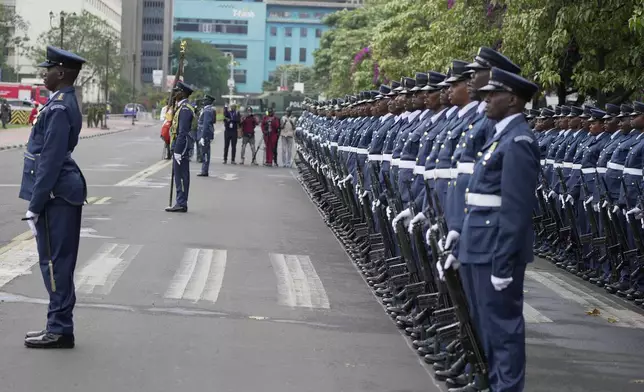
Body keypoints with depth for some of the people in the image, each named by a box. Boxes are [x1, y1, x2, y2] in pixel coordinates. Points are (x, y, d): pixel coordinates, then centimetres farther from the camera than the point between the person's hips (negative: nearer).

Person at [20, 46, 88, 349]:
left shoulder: (58, 107, -18)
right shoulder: (64, 102, 14)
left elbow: (51, 160, -21)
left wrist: (35, 205, -18)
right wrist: (38, 200, 21)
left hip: (56, 194, -10)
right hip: (64, 191, 10)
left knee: (55, 261, -3)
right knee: (58, 261, 14)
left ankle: (60, 330, 4)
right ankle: (58, 326, 21)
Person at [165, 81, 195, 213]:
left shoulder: (185, 109, -16)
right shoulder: (182, 107, 17)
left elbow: (183, 132, -21)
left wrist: (177, 151, -23)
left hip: (181, 145, -10)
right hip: (178, 145, 10)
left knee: (181, 176, -7)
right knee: (179, 176, 12)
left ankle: (181, 204, -4)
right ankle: (181, 203, 16)